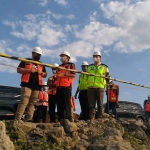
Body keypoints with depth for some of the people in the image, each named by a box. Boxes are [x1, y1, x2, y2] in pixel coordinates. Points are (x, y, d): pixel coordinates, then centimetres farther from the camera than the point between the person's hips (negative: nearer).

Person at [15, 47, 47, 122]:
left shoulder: (41, 64, 23)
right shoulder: (25, 61, 10)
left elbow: (45, 75, 24)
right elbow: (19, 70, 1)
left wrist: (41, 72, 1)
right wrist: (29, 70, -11)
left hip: (37, 86, 5)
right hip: (27, 84, -5)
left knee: (32, 103, 2)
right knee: (24, 102, -15)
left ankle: (29, 119, 3)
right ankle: (17, 119, -16)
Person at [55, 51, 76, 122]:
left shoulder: (71, 65, 9)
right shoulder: (59, 66, 27)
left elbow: (74, 75, -4)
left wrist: (64, 74, -13)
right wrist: (55, 76, 7)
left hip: (67, 87, -6)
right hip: (59, 87, 6)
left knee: (66, 104, -8)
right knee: (59, 104, 3)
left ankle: (68, 119, -7)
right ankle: (60, 120, 7)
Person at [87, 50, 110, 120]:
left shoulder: (104, 67, 12)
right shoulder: (89, 67, 20)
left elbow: (108, 77, 12)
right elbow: (87, 76, 27)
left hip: (100, 87, -2)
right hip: (91, 87, 2)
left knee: (100, 104, 0)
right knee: (91, 104, 0)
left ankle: (100, 118, 7)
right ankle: (91, 118, 4)